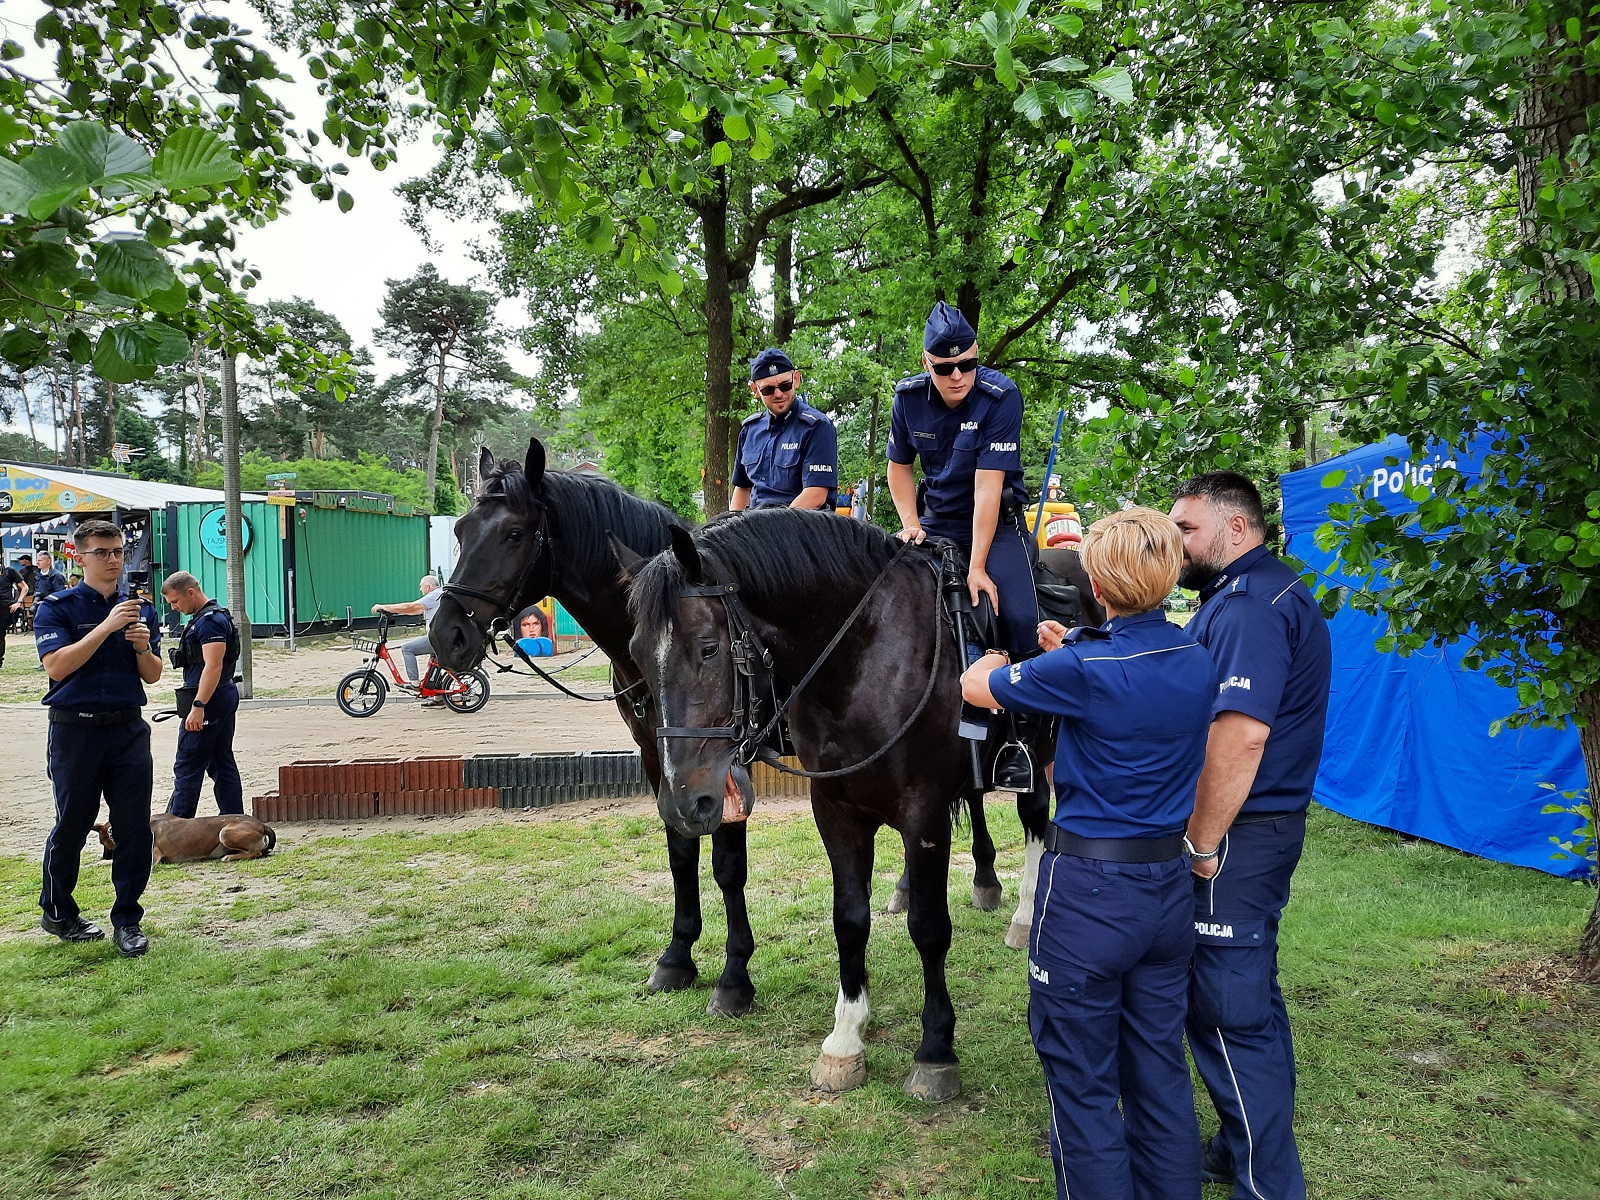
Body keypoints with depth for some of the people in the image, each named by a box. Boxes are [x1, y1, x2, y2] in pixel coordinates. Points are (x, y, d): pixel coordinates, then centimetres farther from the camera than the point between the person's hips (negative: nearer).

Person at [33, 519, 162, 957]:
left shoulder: (140, 608, 9)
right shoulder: (57, 607, -2)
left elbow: (153, 676, 9)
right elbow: (56, 666, -16)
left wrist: (143, 646, -12)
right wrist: (107, 627, -21)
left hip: (129, 729, 3)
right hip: (75, 730, -3)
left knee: (135, 829, 1)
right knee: (71, 827, 8)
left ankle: (127, 920, 12)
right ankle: (57, 913, 29)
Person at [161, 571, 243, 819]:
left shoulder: (209, 621, -16)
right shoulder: (209, 617, 17)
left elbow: (213, 666, -24)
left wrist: (198, 707, -26)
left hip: (209, 701, -11)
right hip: (226, 698, 11)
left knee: (187, 768, -4)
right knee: (223, 763, 11)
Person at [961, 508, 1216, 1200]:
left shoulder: (1083, 669, -21)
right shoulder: (1199, 663, 0)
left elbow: (975, 687, -4)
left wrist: (1003, 657, 17)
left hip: (1089, 888, -7)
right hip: (1169, 882, 7)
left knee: (1081, 1078, 9)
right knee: (1160, 1066, 20)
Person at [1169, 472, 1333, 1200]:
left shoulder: (1247, 606, -18)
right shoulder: (1269, 592, 15)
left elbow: (1241, 734, -29)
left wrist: (1200, 845, -22)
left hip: (1237, 839, -10)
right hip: (1266, 825, 10)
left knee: (1230, 1014, 0)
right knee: (1248, 999, 20)